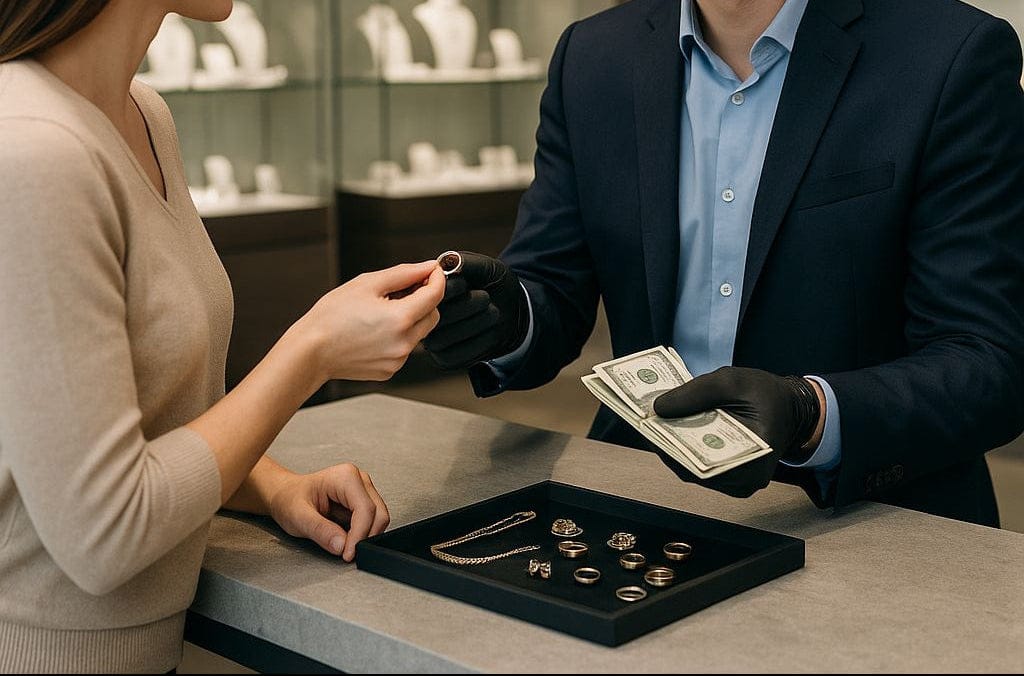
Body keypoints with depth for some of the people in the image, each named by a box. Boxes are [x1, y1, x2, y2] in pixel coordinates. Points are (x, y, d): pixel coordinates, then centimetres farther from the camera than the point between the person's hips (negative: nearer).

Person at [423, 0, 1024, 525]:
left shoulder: (958, 59, -10)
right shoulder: (593, 58, 3)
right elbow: (551, 293, 6)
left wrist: (811, 416, -32)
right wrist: (508, 319, -18)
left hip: (862, 522, -5)